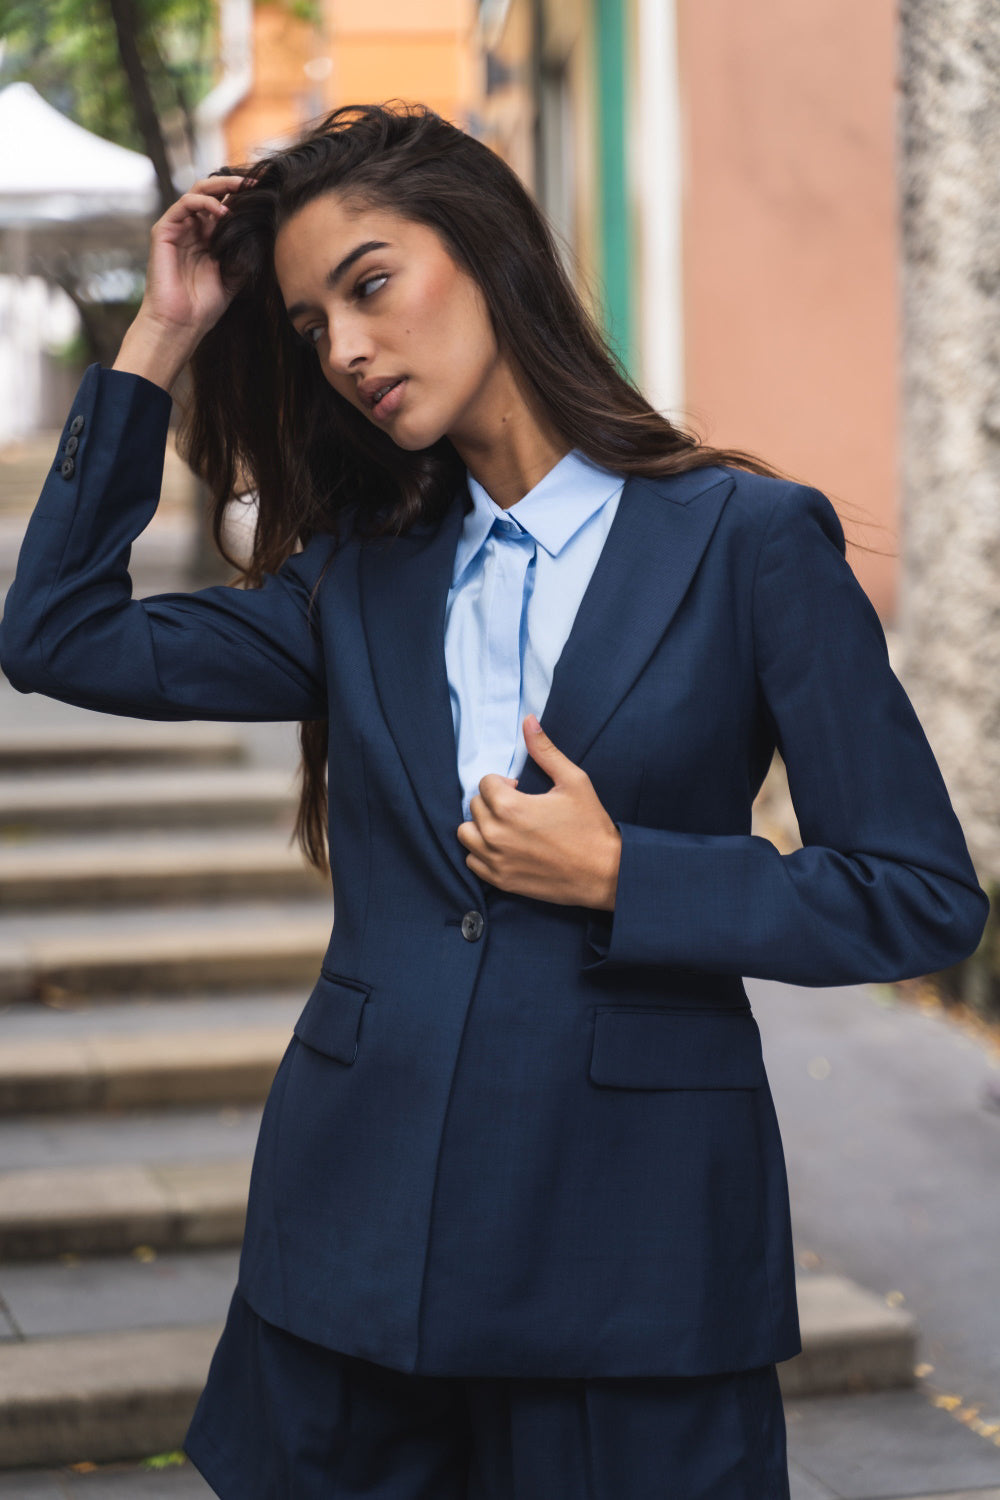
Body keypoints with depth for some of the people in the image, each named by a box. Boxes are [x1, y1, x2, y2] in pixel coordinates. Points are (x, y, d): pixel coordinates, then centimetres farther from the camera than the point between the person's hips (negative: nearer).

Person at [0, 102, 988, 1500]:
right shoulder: (360, 574, 10)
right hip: (359, 1225, 4)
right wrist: (158, 338, 6)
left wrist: (620, 879, -13)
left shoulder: (753, 538, -4)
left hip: (633, 1239, -4)